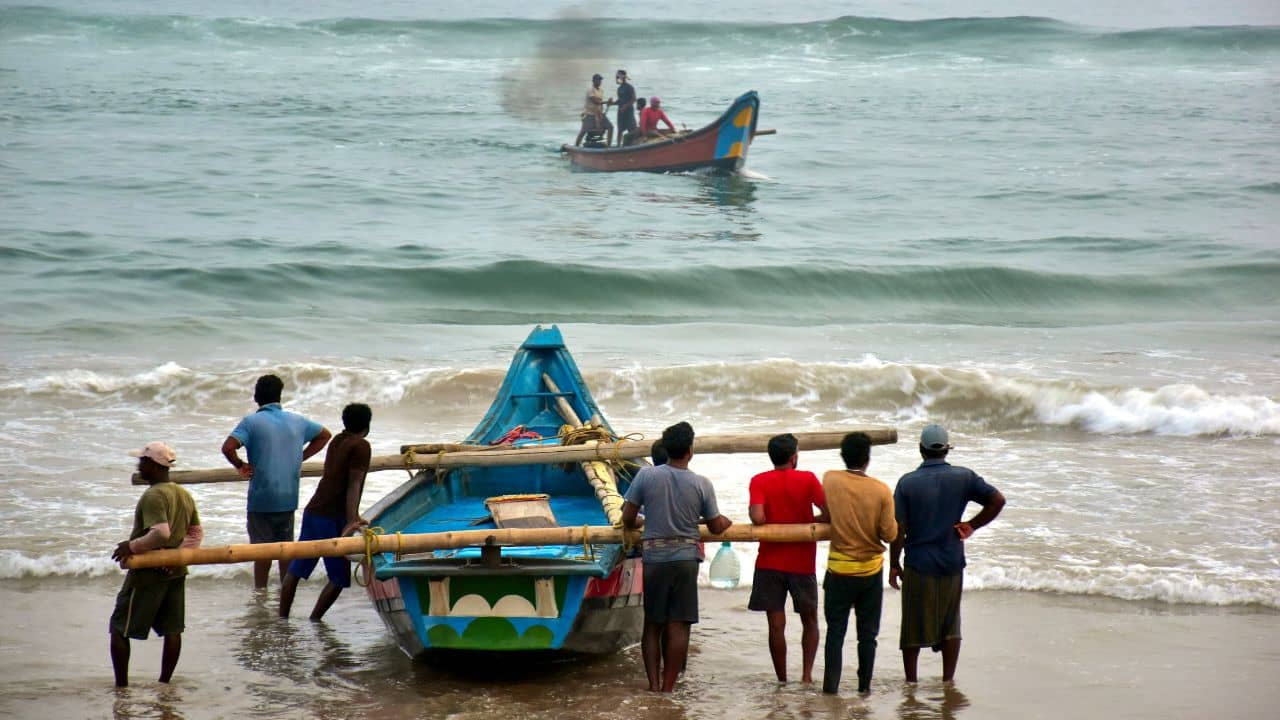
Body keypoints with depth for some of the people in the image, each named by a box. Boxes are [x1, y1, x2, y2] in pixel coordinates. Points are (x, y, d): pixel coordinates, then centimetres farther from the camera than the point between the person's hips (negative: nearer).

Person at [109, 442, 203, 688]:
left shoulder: (153, 496, -19)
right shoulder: (185, 495, 9)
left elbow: (161, 533, -30)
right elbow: (197, 532, 12)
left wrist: (132, 546, -18)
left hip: (148, 574, -8)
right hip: (176, 573, 8)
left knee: (120, 629, 2)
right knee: (172, 629, 10)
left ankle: (121, 686, 1)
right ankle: (164, 682, 14)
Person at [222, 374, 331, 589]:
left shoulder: (251, 422, -9)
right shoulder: (297, 421, 6)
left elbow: (228, 448, -22)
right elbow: (324, 435, 21)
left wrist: (240, 466, -4)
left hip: (261, 497, -4)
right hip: (288, 497, 4)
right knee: (286, 545, 14)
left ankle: (260, 590, 5)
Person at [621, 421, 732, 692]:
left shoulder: (646, 476, -5)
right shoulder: (702, 484, -4)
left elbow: (627, 519, -2)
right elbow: (716, 527, 5)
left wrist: (639, 524, 21)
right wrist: (726, 521, 28)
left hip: (653, 558, 1)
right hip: (686, 558, -1)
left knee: (652, 624, 9)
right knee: (678, 626, 2)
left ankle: (654, 684, 4)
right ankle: (668, 685, 2)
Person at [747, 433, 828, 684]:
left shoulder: (759, 482, -4)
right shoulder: (807, 480, -4)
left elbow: (757, 518, -17)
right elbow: (828, 513, -10)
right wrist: (807, 522, 8)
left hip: (770, 562, 0)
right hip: (802, 563, 0)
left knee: (776, 625, 2)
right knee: (809, 621, 16)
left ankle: (782, 680, 3)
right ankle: (807, 673, 2)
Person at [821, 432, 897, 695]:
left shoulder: (829, 480, -10)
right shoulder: (881, 491, -12)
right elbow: (889, 535, -8)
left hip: (839, 569, 0)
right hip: (871, 570, 0)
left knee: (835, 630, 6)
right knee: (868, 632, 11)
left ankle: (830, 685, 2)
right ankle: (864, 685, 15)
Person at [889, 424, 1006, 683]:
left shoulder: (908, 482, -7)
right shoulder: (963, 477, -3)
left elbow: (898, 529, -8)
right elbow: (997, 500, -7)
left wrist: (894, 565, 1)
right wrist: (972, 526, 1)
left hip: (918, 565, -2)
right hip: (952, 564, 2)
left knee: (913, 627, 8)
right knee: (950, 627, 13)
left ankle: (911, 682, 13)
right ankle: (948, 681, 13)